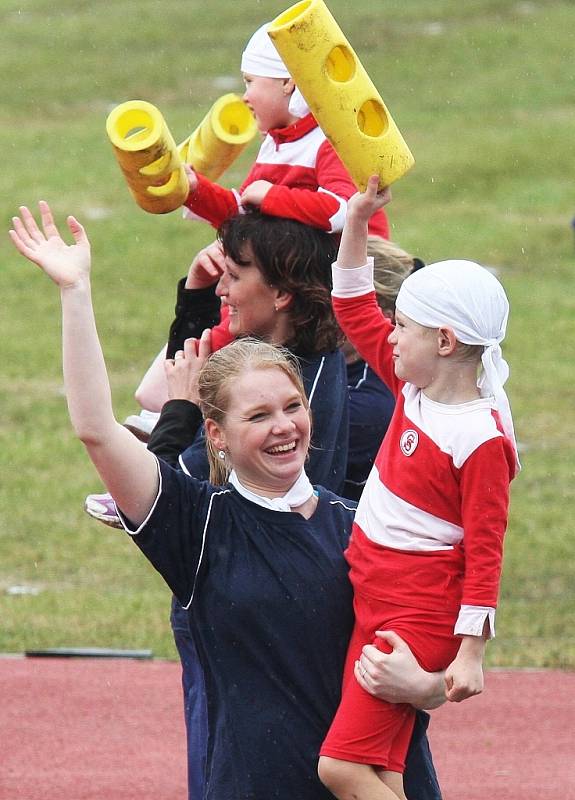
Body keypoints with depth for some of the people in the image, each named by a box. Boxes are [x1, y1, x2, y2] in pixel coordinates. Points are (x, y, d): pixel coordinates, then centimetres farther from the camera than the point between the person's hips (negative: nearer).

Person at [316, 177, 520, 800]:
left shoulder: (480, 440, -19)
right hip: (373, 597, 9)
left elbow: (485, 553, -18)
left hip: (419, 618, -9)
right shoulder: (415, 388, 5)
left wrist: (470, 653, -19)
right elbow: (356, 314, 17)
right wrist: (357, 220, 9)